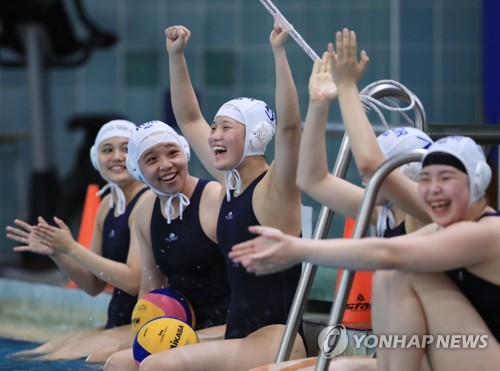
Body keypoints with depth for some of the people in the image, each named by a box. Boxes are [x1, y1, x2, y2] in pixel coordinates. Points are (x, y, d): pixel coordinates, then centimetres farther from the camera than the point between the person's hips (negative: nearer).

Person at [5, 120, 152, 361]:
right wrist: (55, 252, 0)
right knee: (21, 360, 3)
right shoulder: (108, 205, 12)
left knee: (60, 360, -22)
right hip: (117, 323, 9)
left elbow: (133, 281, -21)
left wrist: (71, 248, -16)